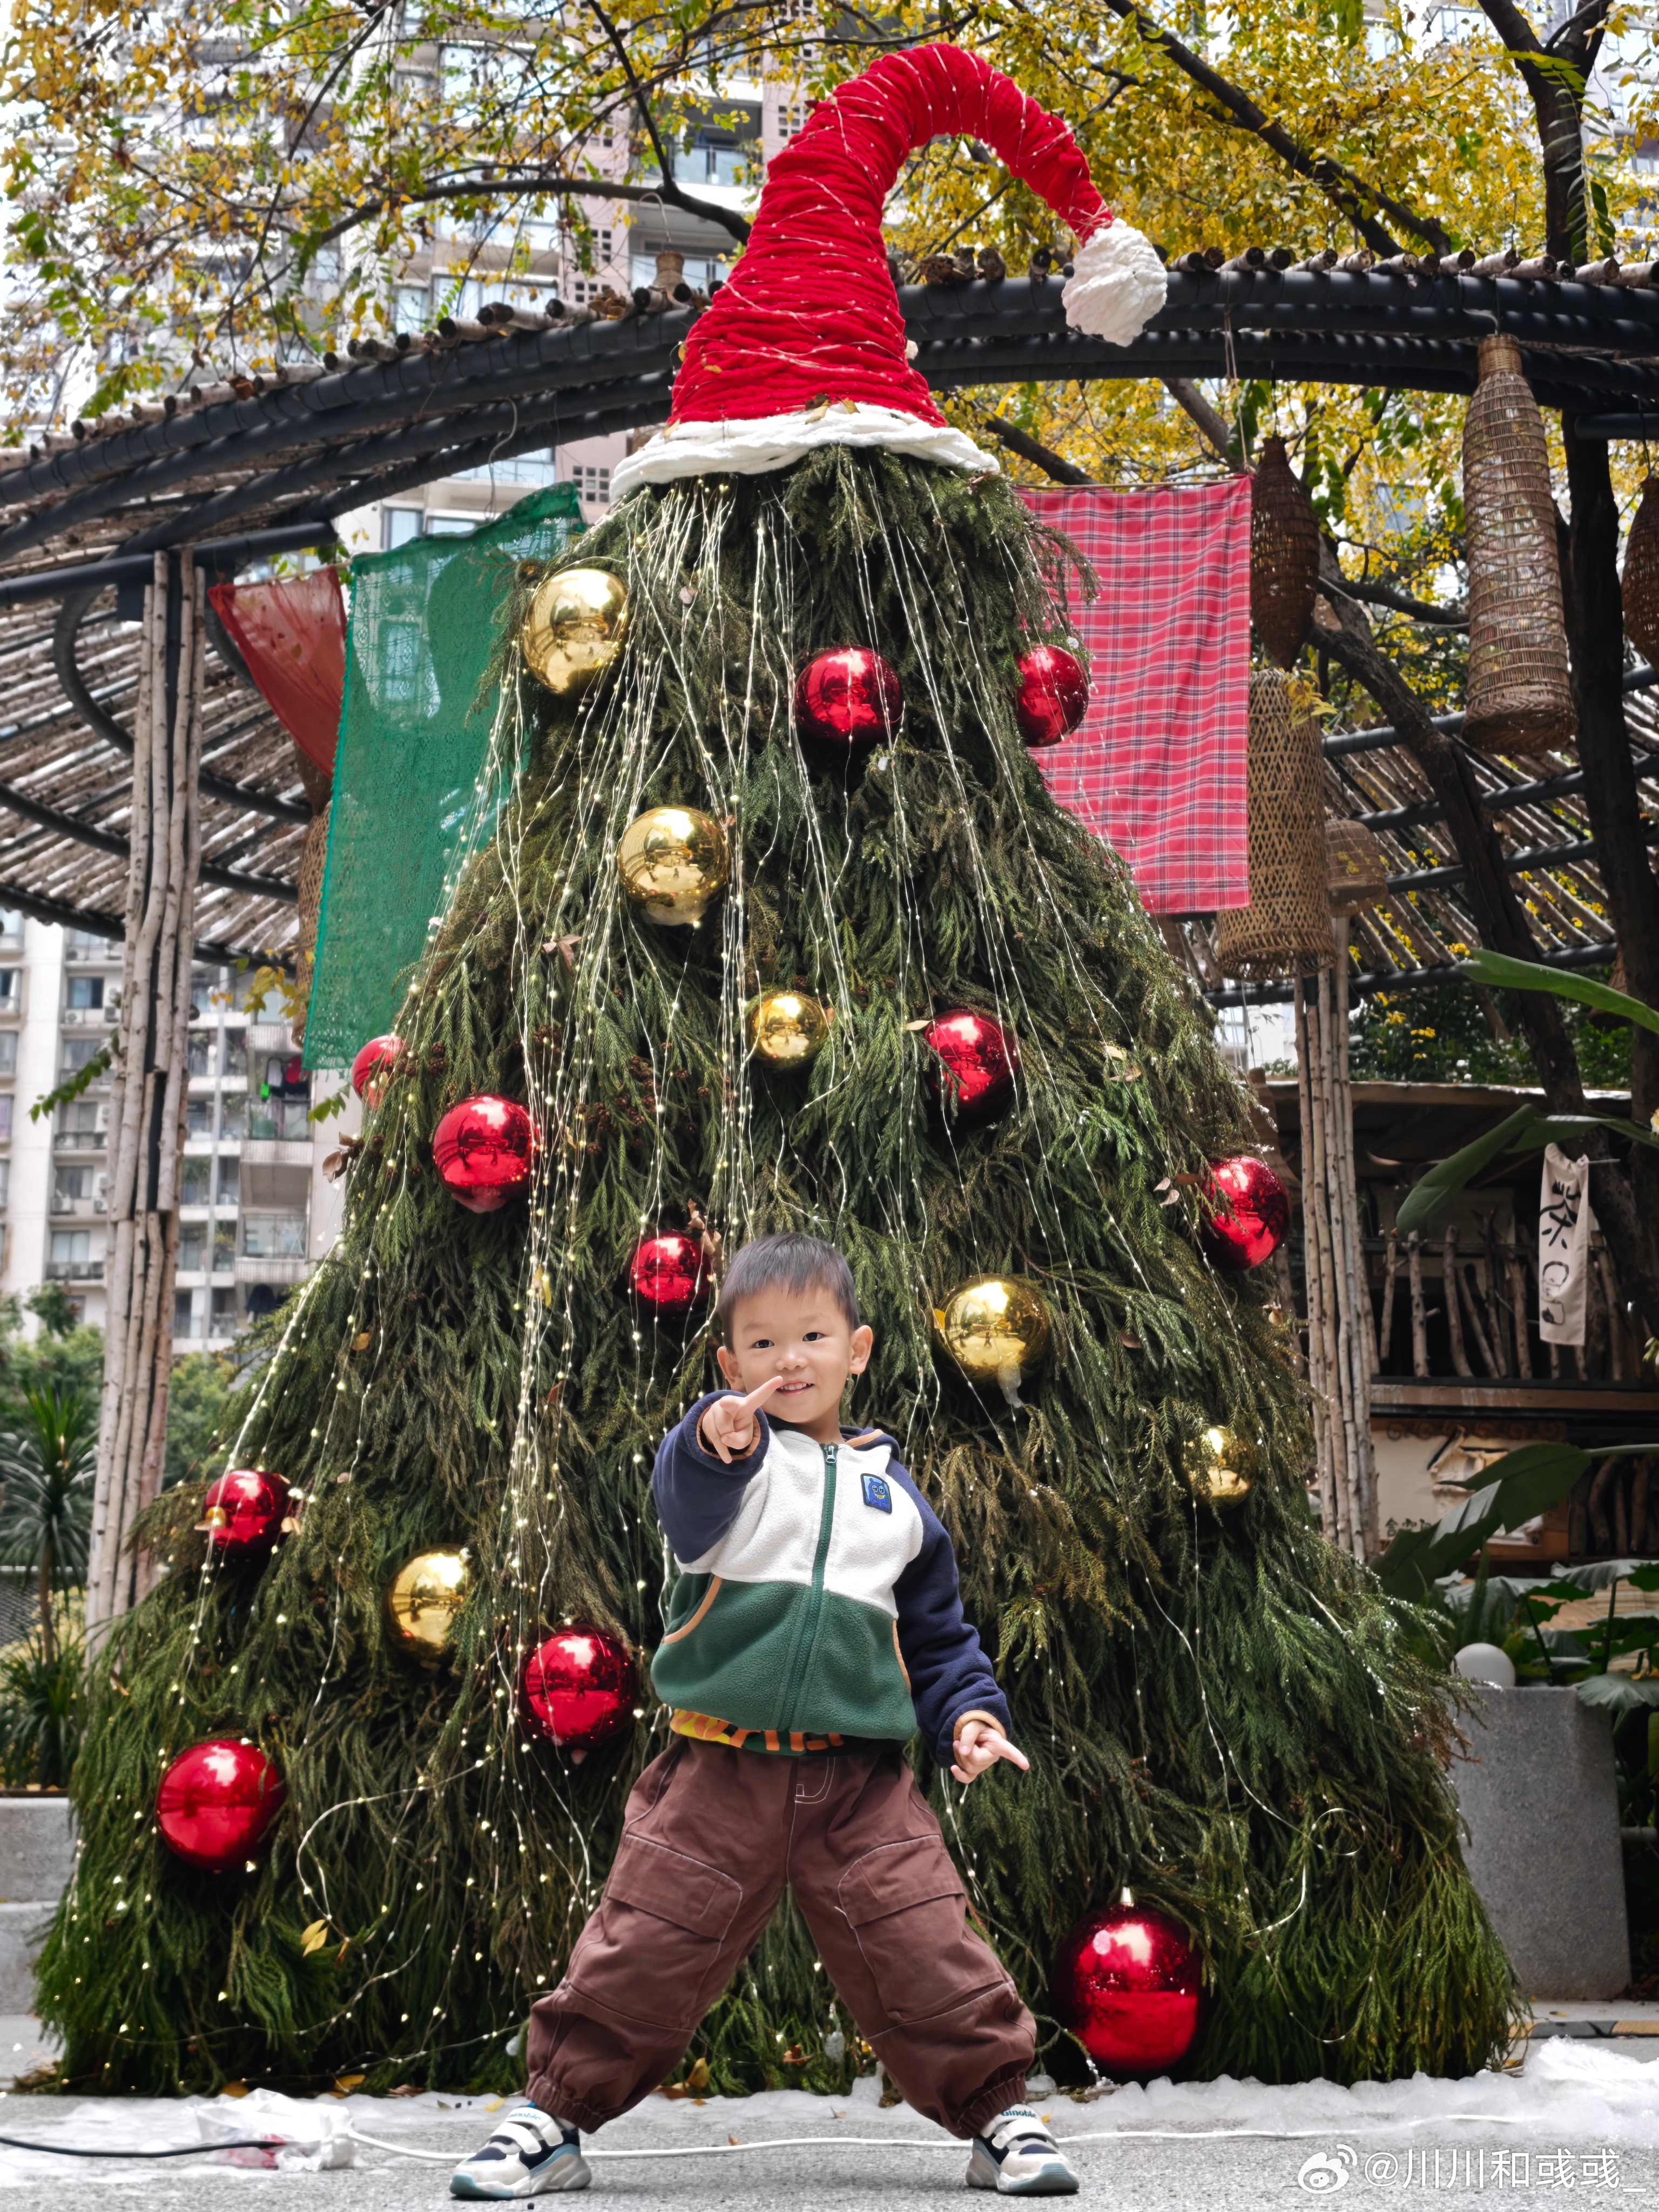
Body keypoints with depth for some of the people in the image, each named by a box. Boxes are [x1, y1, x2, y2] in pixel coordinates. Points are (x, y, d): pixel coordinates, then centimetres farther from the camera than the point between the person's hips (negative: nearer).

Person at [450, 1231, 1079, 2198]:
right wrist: (717, 1443, -48)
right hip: (721, 1773, -2)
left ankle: (999, 2113, 17)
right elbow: (687, 1498, -25)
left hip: (862, 1781, 2)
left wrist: (969, 1711, 4)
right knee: (642, 1956, 0)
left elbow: (937, 1634, 22)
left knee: (929, 1955, -3)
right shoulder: (732, 1459, 2)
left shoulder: (890, 1491, 14)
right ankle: (557, 2118, 18)